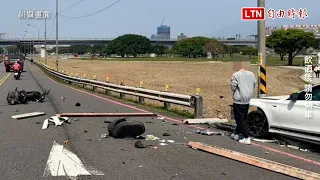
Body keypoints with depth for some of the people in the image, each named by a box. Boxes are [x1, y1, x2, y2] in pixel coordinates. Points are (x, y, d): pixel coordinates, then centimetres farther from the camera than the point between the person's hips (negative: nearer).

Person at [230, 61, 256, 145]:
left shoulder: (236, 75, -17)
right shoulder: (251, 74, 2)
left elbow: (233, 88, -14)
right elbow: (254, 86, 12)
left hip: (238, 101, -7)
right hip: (247, 100, 7)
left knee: (240, 120, 0)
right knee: (243, 119, 19)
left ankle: (247, 138, -6)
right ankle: (236, 134, 33)